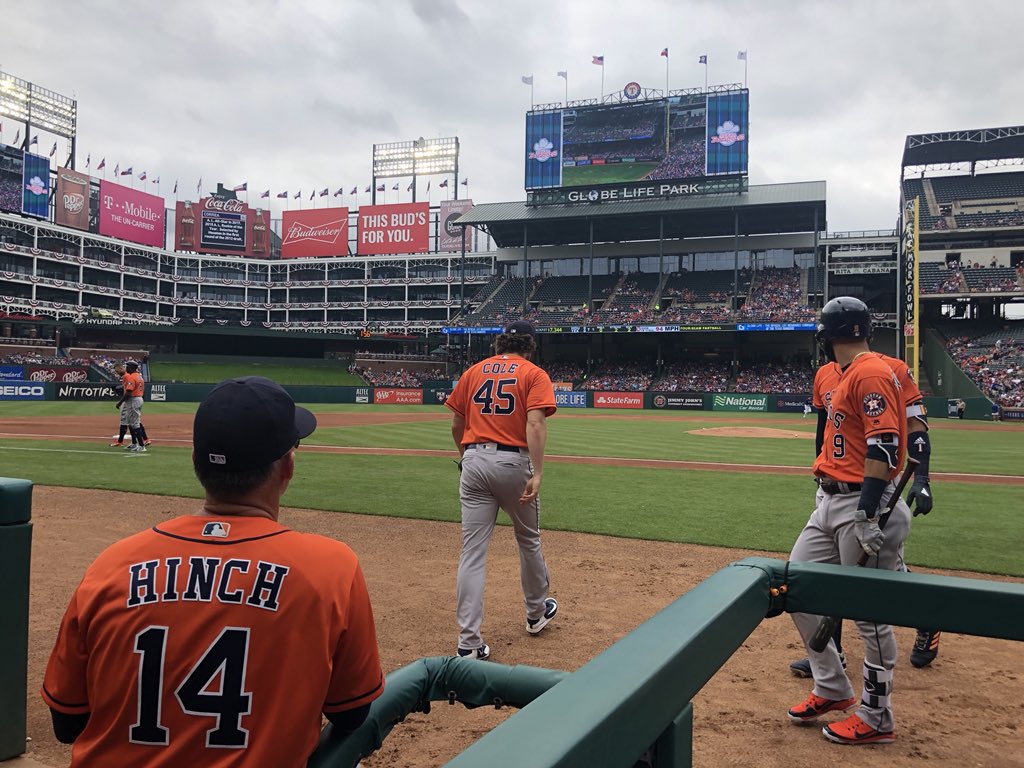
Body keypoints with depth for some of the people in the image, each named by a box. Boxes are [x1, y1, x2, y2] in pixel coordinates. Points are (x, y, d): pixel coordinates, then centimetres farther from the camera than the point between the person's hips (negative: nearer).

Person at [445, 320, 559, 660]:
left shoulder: (474, 371, 13)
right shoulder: (535, 375, 2)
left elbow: (456, 423, 14)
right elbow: (535, 423, -13)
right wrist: (537, 474, -18)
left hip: (474, 462, 3)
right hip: (513, 462, -2)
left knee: (472, 552, 1)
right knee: (529, 541, 19)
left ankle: (468, 642, -2)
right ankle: (537, 613, 38)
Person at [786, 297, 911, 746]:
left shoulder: (871, 373, -14)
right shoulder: (845, 375, 16)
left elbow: (884, 446, -23)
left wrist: (866, 514, -26)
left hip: (864, 506, -10)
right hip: (832, 503, 11)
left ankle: (876, 718, 16)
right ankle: (833, 690, 26)